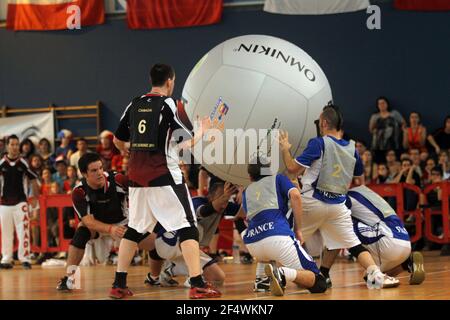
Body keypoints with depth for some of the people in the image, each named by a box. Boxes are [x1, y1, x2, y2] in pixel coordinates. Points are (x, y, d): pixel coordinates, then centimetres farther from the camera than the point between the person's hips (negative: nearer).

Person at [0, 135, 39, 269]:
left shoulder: (23, 163, -2)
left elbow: (33, 180, 5)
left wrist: (35, 198, 2)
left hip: (20, 202, -1)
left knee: (23, 231, -9)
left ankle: (25, 258, -5)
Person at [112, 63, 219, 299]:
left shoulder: (134, 105, 9)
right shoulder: (168, 104, -8)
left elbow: (118, 141, 17)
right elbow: (187, 143, -10)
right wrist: (203, 129, 8)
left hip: (137, 176, 6)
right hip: (163, 176, -6)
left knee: (135, 228, 17)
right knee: (187, 227, -2)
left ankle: (119, 284, 18)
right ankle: (197, 285, -11)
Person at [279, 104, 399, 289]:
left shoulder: (318, 144, -9)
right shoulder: (352, 149, 7)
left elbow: (293, 169, -11)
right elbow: (361, 180, 20)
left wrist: (285, 149, 4)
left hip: (312, 202, -4)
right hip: (338, 206, 4)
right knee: (353, 244, 4)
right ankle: (375, 274, -16)